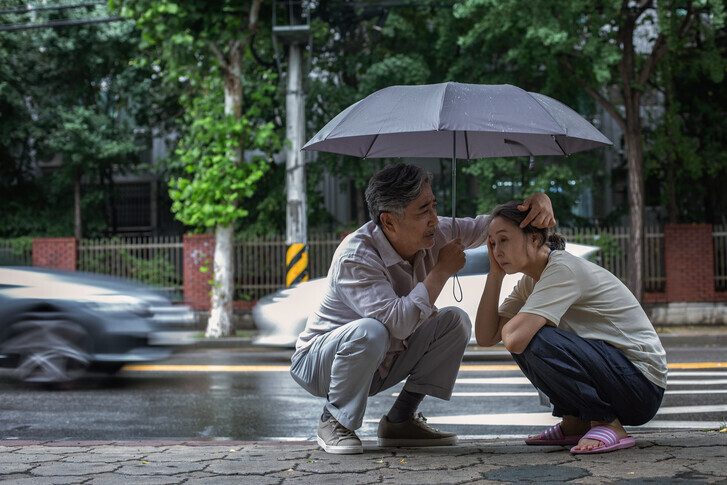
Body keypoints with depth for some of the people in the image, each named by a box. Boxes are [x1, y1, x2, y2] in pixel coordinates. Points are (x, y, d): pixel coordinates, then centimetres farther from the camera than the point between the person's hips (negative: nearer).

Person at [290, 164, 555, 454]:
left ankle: (400, 421, 0)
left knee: (455, 321, -8)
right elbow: (398, 323, -41)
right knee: (369, 331, -38)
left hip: (378, 365, 7)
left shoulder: (433, 234, -9)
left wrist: (538, 201, -18)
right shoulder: (354, 257, -31)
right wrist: (442, 271, -32)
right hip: (319, 361, -7)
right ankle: (334, 421, -13)